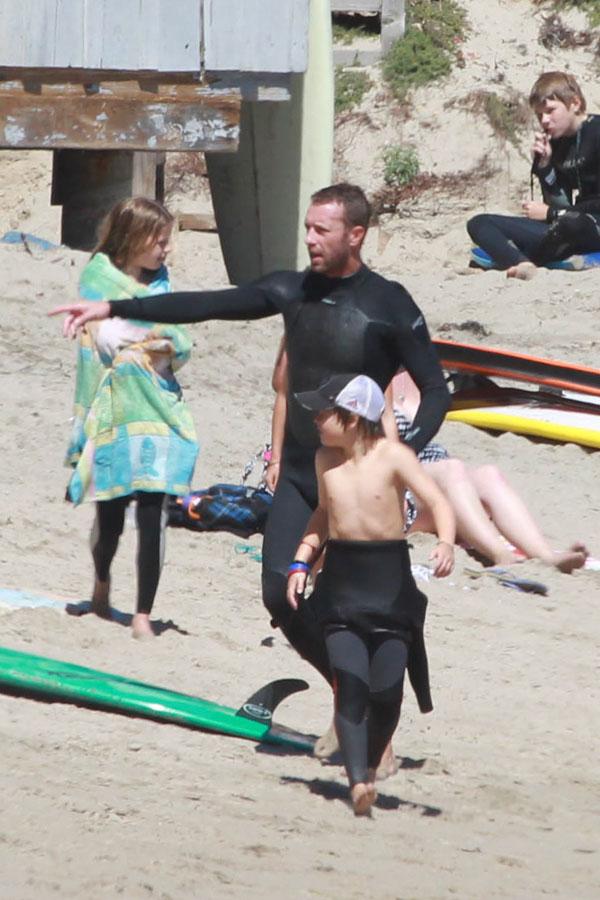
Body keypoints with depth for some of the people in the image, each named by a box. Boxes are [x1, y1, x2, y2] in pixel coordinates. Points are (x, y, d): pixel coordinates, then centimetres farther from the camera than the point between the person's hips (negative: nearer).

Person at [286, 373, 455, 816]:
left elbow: (438, 501, -15)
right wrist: (301, 562, 14)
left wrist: (446, 543, -33)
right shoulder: (326, 460, 7)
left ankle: (370, 767, 22)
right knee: (350, 683, -13)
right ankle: (358, 780, -18)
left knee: (386, 689, -2)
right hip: (341, 582, 3)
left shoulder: (392, 456, -8)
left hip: (389, 579, -3)